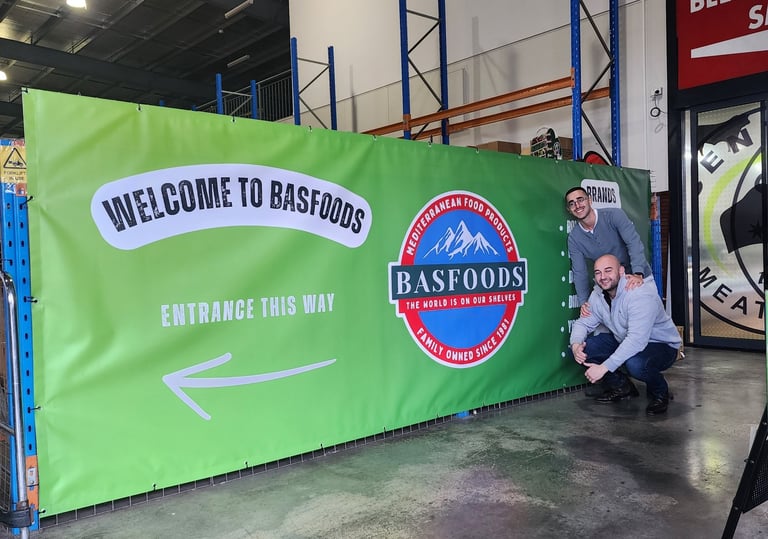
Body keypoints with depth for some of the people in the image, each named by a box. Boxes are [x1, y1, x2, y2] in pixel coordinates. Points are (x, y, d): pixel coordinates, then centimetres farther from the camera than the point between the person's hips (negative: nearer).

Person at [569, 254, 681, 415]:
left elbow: (637, 340, -39)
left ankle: (659, 392, -4)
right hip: (622, 341, 7)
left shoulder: (640, 294, -31)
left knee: (635, 363, -41)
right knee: (581, 348, -11)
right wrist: (576, 344, -22)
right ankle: (622, 387, 7)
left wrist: (604, 367, -42)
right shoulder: (598, 295, -5)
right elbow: (584, 323, 3)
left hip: (661, 345, -7)